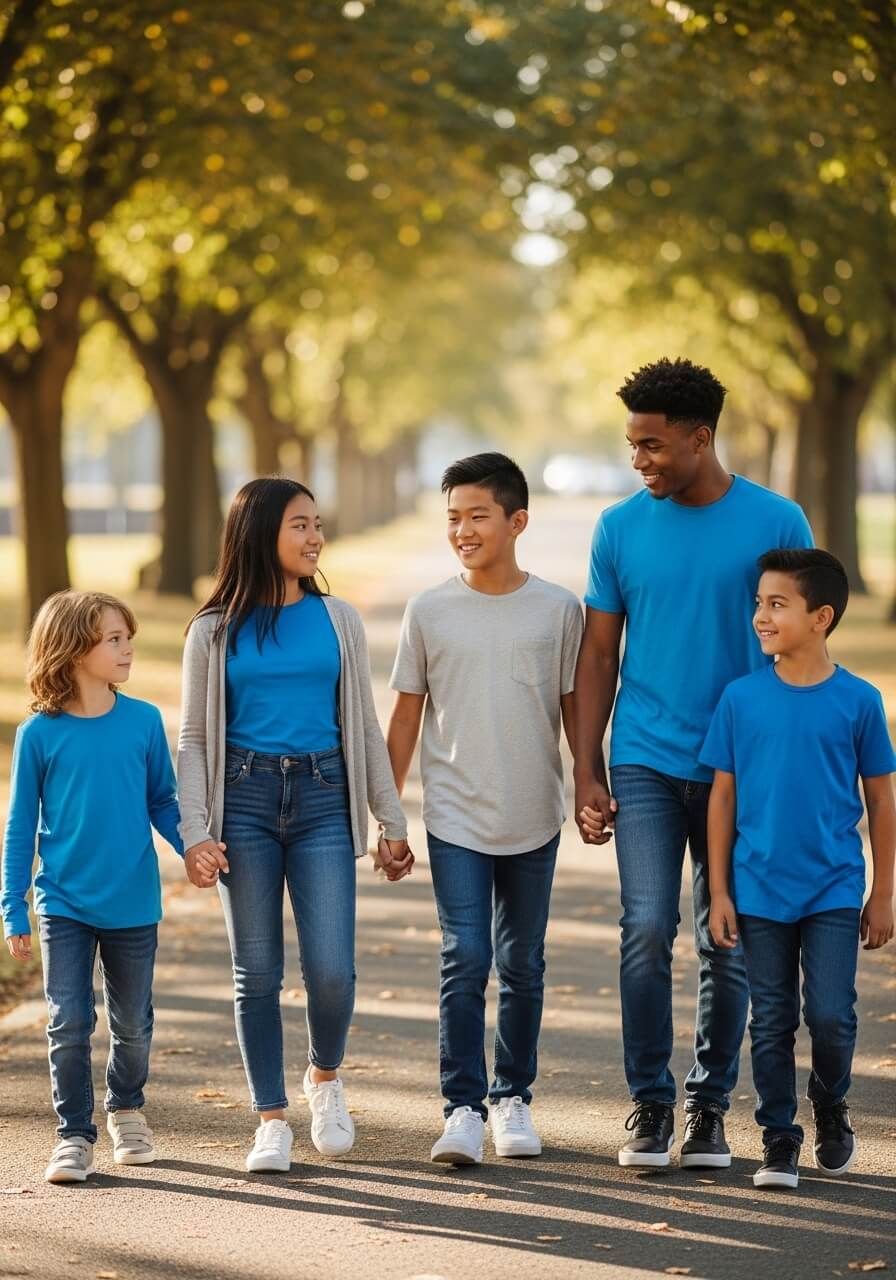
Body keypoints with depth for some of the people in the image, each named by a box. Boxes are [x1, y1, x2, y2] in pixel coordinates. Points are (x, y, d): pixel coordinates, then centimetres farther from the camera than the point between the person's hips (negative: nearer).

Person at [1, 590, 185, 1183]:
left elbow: (163, 801, 7)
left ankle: (126, 1111, 38)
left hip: (134, 904, 2)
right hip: (65, 905, -2)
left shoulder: (144, 721, -4)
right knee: (69, 1025, -4)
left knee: (133, 1024, 14)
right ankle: (75, 1136, 10)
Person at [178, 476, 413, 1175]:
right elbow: (194, 738, 4)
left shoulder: (337, 619, 8)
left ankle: (326, 1077, 21)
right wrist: (196, 833, -6)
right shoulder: (216, 631, 4)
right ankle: (272, 1120, 12)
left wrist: (393, 822, 10)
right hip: (245, 800, -1)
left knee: (331, 969, -8)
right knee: (257, 973, 2)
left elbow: (365, 725, 12)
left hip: (322, 801, 1)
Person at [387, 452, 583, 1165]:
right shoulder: (429, 612, 1)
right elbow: (407, 716, 6)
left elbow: (574, 707, 7)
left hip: (534, 819, 1)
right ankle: (463, 1107, -5)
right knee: (464, 961, -8)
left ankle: (513, 1098, 22)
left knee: (522, 965, 10)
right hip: (456, 818, -1)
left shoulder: (558, 609, 0)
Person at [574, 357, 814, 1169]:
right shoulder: (621, 528, 2)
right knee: (647, 932, -8)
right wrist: (587, 775, 1)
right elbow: (600, 654, 6)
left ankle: (711, 1107, 17)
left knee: (727, 944, 6)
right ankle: (651, 1103, 5)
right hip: (646, 765, 1)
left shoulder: (777, 524, -3)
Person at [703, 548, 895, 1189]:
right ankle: (779, 1140, 17)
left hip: (834, 890, -1)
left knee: (831, 1015, -5)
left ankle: (831, 1107, 23)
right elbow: (724, 796, 3)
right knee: (772, 1021, 5)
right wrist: (719, 892, 1)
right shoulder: (741, 698, -2)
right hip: (760, 890, 1)